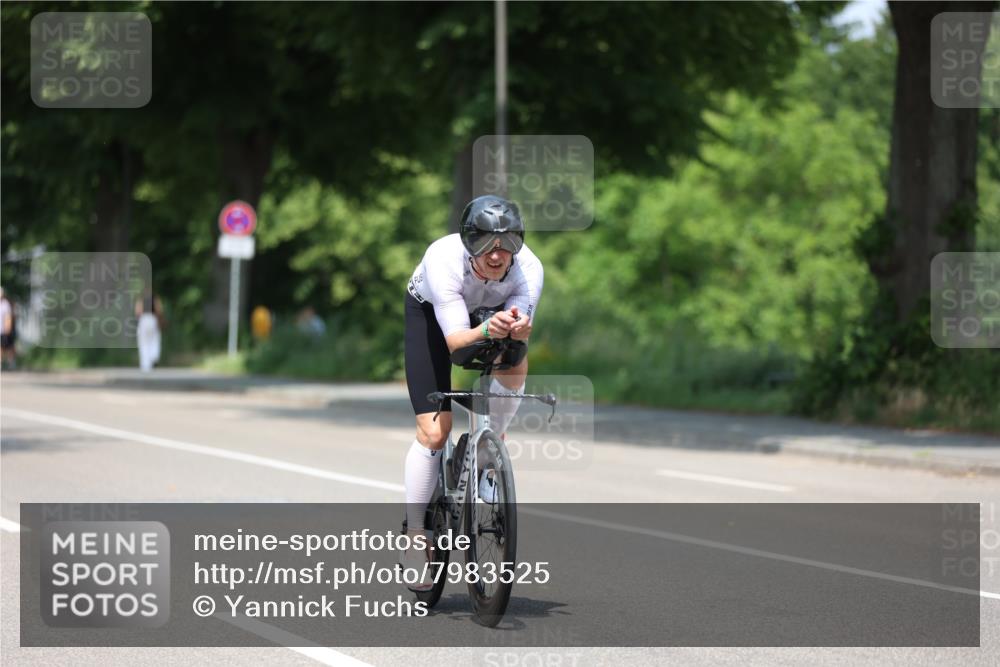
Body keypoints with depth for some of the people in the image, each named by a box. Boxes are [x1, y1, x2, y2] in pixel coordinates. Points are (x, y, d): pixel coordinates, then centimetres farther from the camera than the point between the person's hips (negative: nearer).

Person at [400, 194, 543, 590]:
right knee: (434, 431, -11)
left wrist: (517, 329, -57)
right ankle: (414, 537, 3)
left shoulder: (529, 269, -32)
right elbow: (455, 340, -42)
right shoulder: (443, 259, -39)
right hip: (431, 313, -2)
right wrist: (486, 331, -62)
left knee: (515, 368, -32)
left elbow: (519, 341, -34)